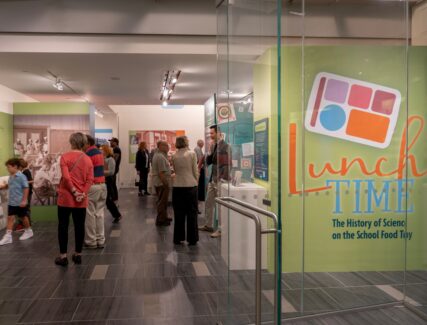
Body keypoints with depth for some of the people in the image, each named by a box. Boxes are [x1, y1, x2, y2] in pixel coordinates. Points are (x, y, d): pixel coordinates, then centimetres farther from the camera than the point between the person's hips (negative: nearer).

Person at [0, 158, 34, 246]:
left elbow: (26, 188, -18)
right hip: (12, 202, 7)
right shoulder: (11, 177, 6)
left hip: (20, 202, -7)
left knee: (24, 217, 10)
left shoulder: (21, 176, -17)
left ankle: (28, 231, 30)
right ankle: (8, 236, 4)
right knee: (10, 217, 2)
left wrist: (24, 200, -21)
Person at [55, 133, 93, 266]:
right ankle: (78, 254, 17)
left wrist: (74, 192, -10)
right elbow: (90, 180, -5)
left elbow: (66, 177, -16)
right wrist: (83, 193, -10)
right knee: (79, 226, 9)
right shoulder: (88, 159, 3)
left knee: (63, 226, 6)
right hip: (81, 199, 3)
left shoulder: (65, 157, -6)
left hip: (66, 197, -3)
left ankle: (63, 256, 10)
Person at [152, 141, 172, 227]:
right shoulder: (161, 157, -21)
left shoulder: (157, 155, 13)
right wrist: (166, 184, -22)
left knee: (162, 201, 19)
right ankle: (160, 220, 6)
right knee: (162, 202, -2)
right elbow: (161, 173, -25)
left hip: (159, 182, 11)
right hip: (162, 182, -11)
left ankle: (163, 217, 31)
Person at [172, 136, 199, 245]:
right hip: (190, 185, -3)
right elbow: (195, 171, -4)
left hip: (178, 187, 3)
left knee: (179, 213, 10)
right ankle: (192, 239, 10)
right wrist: (196, 182, 12)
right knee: (192, 213, 6)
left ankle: (178, 238, 16)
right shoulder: (192, 154, -7)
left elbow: (176, 171, 11)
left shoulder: (174, 156, 3)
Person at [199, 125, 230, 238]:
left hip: (220, 180, -9)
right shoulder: (214, 145, 12)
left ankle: (221, 230, 8)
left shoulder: (225, 146, -14)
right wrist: (210, 151, -5)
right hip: (212, 179, 9)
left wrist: (222, 178, -20)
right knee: (209, 203, 17)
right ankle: (208, 225, 31)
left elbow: (227, 164, -18)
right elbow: (208, 162, 11)